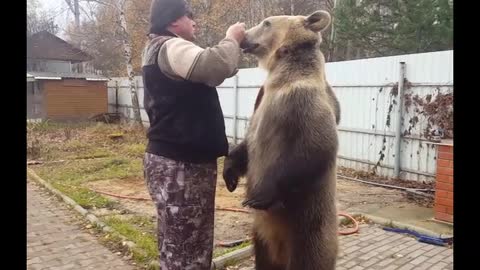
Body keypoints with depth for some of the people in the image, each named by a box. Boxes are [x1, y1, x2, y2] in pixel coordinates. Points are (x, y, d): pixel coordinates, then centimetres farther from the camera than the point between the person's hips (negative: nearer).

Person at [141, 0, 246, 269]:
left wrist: (234, 45, 16)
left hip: (183, 160, 11)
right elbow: (215, 66, -30)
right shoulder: (170, 47, -14)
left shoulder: (166, 51, 22)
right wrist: (232, 39, -11)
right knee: (185, 248, -2)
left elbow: (209, 71, 26)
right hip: (179, 164, -11)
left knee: (181, 245, 21)